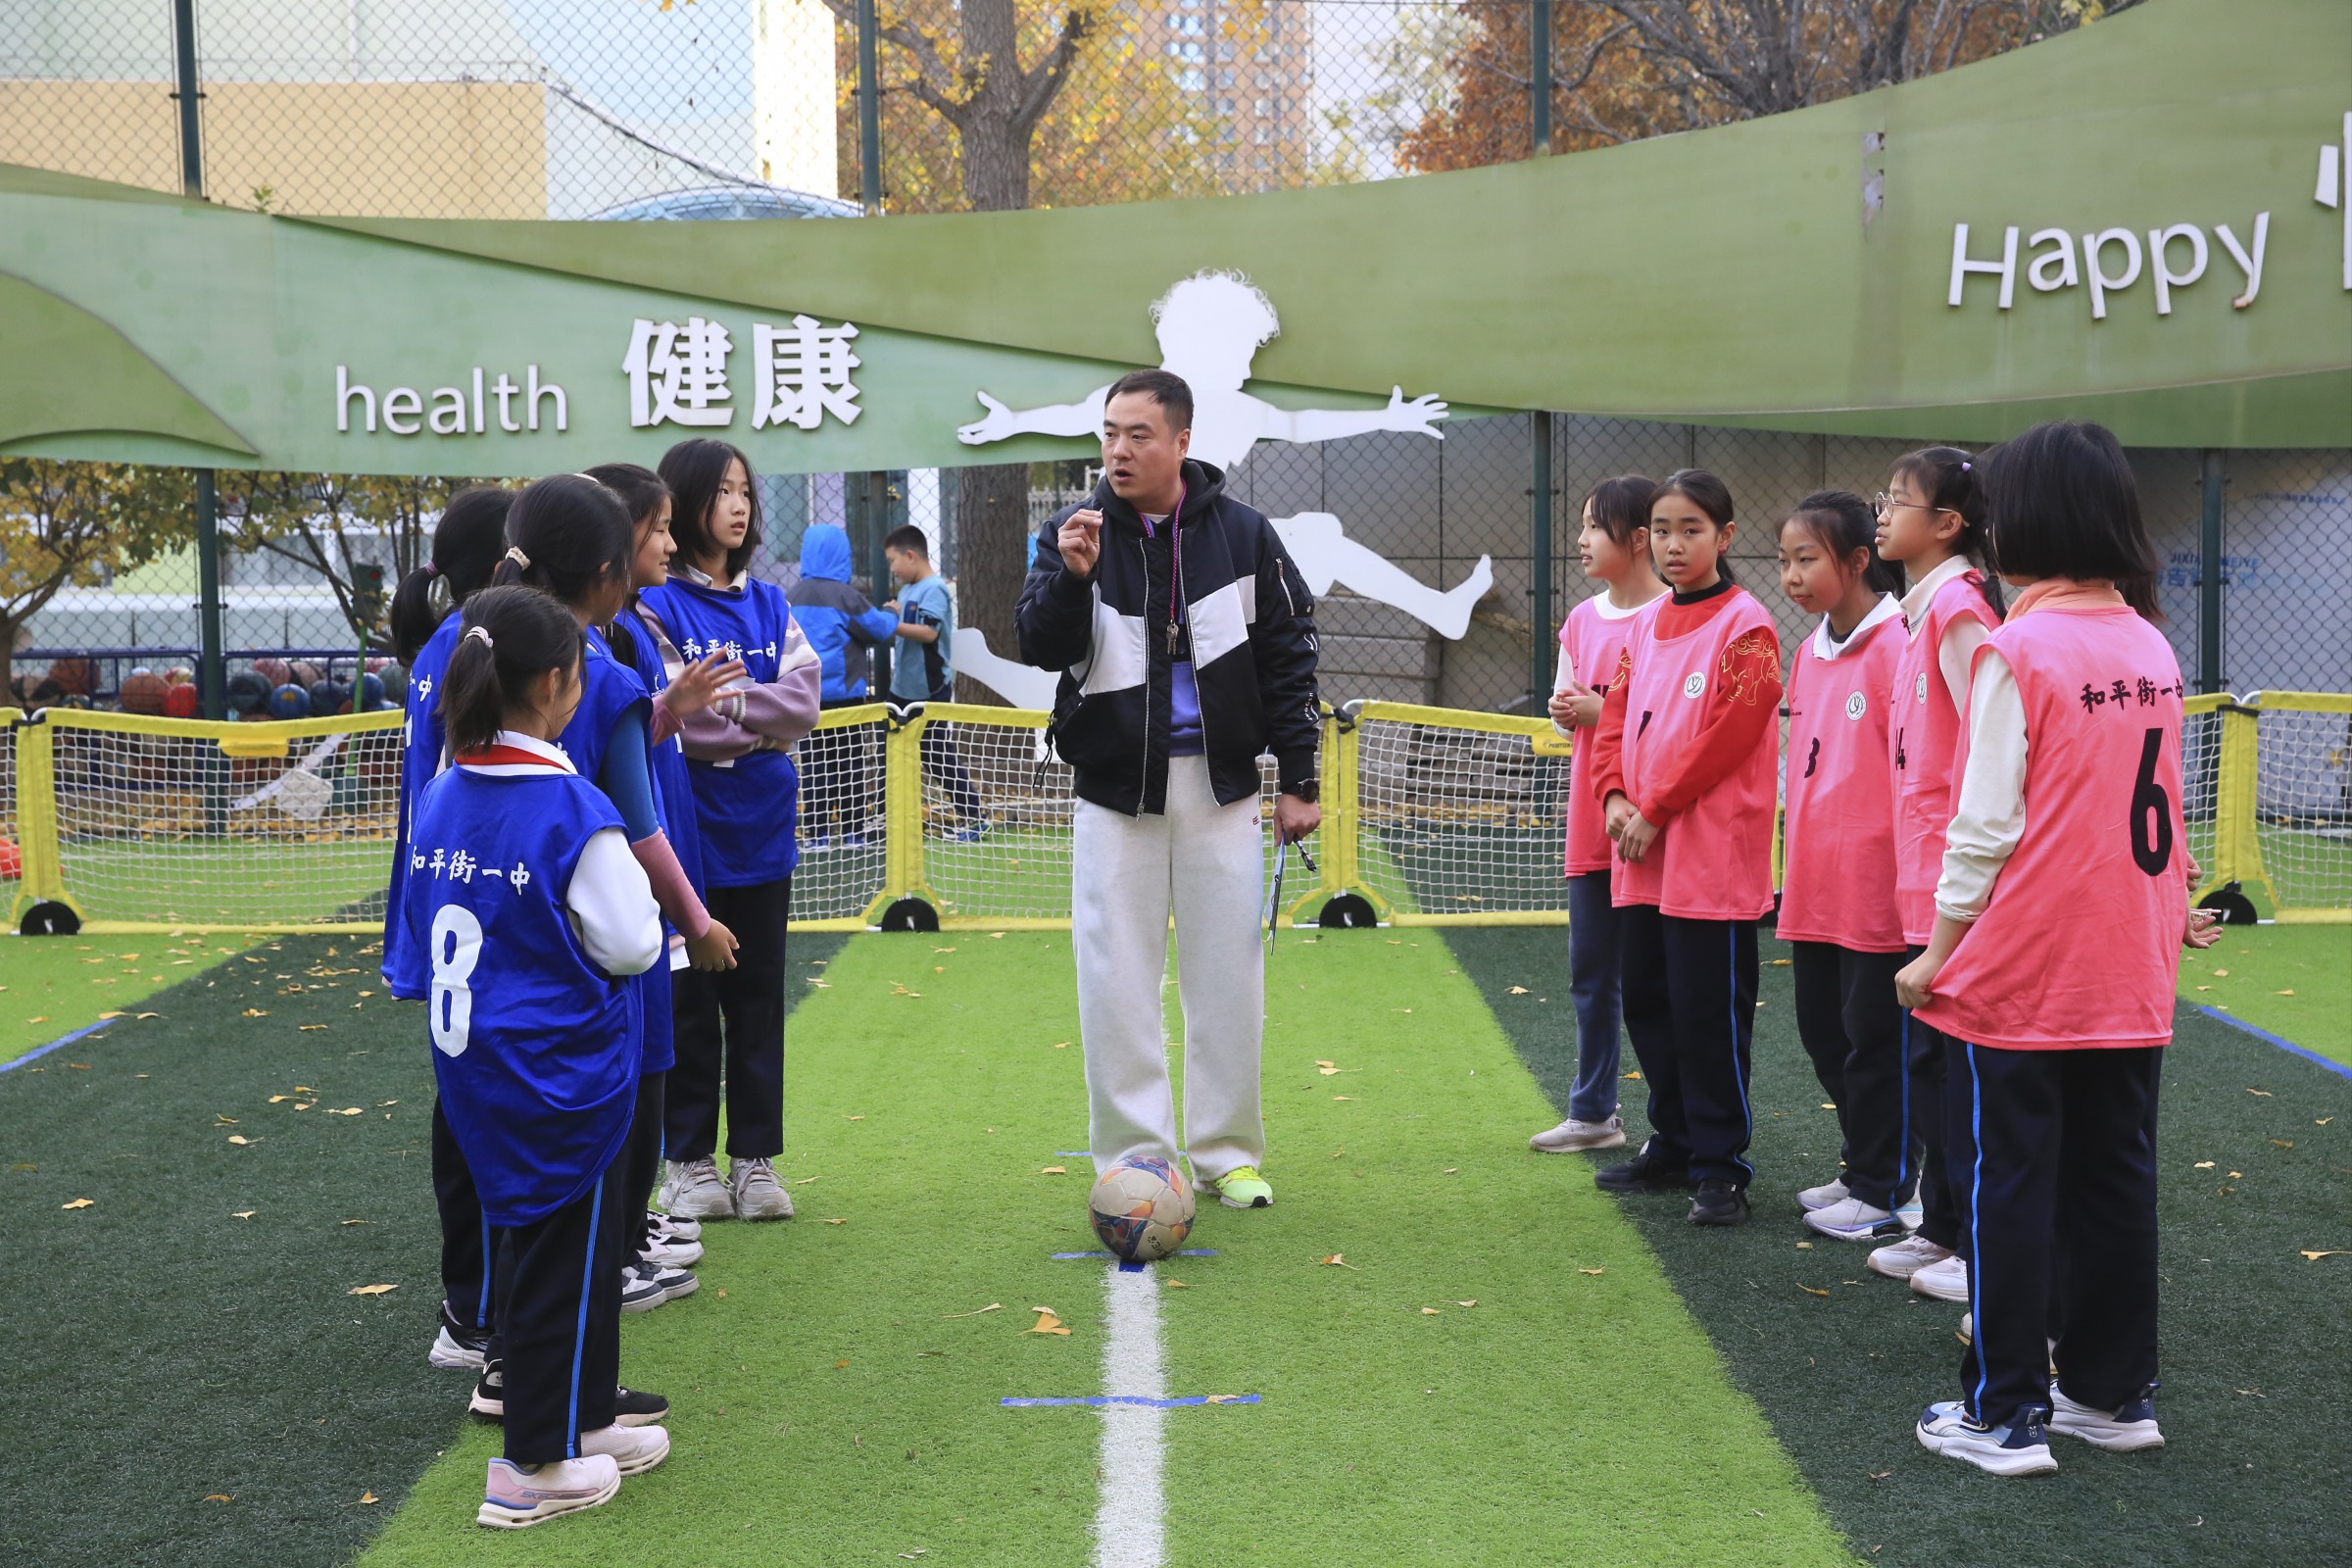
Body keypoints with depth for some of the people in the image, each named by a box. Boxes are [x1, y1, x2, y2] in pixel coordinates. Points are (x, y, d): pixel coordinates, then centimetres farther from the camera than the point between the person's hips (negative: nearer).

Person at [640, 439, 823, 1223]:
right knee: (690, 999, 5)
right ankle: (689, 1160, 16)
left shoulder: (769, 605, 10)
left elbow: (803, 703, -2)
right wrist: (758, 715, -7)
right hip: (689, 833, -5)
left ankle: (756, 1157, 18)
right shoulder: (655, 606, -7)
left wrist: (722, 703, -14)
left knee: (759, 998, 10)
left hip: (761, 834, 5)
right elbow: (674, 720, -16)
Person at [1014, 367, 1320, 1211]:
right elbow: (1039, 649, -5)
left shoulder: (1242, 533, 3)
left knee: (1228, 972, 4)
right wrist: (1071, 577, -23)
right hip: (1115, 789, 0)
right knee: (1117, 977, 0)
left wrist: (1299, 779, 4)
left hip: (1220, 785, 0)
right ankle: (1133, 1157, 10)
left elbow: (1288, 656, 6)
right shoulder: (1076, 532, 2)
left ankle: (1227, 1151, 17)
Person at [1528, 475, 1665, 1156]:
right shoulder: (1582, 620, 11)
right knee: (1590, 972, 13)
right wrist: (1566, 710, -4)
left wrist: (1605, 711, -16)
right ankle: (1593, 1113, 24)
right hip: (1590, 826, 7)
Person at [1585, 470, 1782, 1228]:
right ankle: (1674, 1143, 28)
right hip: (1642, 854, 8)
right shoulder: (1645, 626, 14)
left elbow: (1727, 734, -16)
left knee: (1708, 1012, -3)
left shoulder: (1744, 626, -9)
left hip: (1712, 854, -8)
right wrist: (1615, 796, -4)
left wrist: (1655, 811, -14)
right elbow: (1616, 717, 14)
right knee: (1645, 1000, 14)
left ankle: (1720, 1165, 7)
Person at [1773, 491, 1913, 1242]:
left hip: (1875, 891, -8)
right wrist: (1798, 878, 17)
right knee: (1824, 1032, 16)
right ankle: (1861, 1169, 31)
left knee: (1874, 1040, 2)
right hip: (1815, 890, 8)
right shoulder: (1809, 652, 11)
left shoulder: (1896, 644, -15)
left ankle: (1883, 1191, 15)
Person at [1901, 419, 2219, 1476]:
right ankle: (2115, 1392, 25)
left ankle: (2007, 1416, 8)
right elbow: (2153, 806, 14)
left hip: (2019, 974, -6)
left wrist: (1938, 950, -6)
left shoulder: (2017, 650, -15)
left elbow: (1986, 825, -15)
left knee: (2007, 1188, 2)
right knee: (2115, 1179, 15)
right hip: (2131, 973, 6)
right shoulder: (2151, 645, 5)